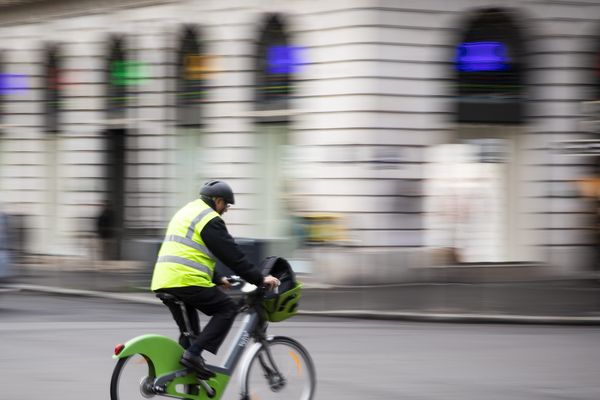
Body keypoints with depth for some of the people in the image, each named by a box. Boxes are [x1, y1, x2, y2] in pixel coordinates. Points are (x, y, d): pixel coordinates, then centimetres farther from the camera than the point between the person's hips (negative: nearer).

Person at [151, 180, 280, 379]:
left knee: (190, 331, 20)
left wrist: (218, 279, 37)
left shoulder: (185, 213, 27)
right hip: (187, 281, -10)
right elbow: (232, 255, -8)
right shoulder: (209, 219, -4)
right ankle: (194, 354, -13)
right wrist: (260, 279, -3)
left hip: (162, 282, 10)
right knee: (227, 308, -1)